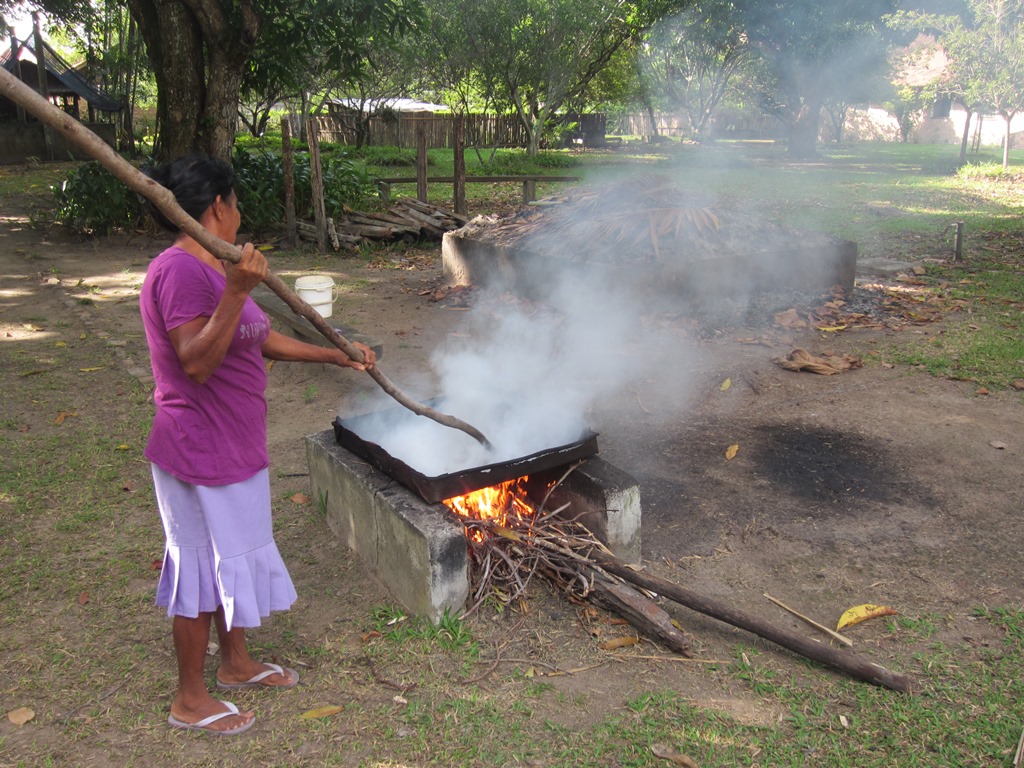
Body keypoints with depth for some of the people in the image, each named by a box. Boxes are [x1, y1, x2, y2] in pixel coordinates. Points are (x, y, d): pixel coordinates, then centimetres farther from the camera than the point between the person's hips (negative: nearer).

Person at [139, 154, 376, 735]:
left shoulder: (213, 269, 11)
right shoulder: (179, 272, -21)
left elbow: (264, 340, 18)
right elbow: (197, 364, -29)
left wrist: (338, 356, 18)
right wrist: (237, 292, -38)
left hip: (235, 444, 10)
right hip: (200, 451, -10)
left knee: (236, 556, 21)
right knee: (204, 567, 4)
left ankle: (236, 663, 41)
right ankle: (191, 700, 24)